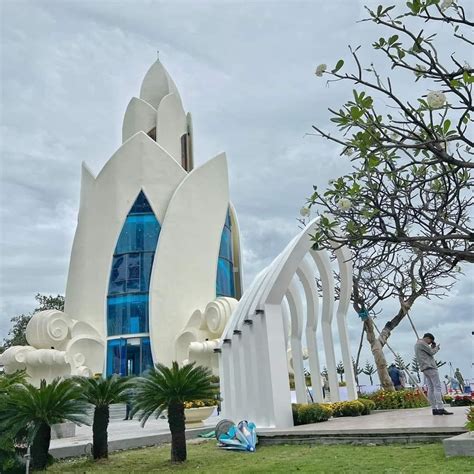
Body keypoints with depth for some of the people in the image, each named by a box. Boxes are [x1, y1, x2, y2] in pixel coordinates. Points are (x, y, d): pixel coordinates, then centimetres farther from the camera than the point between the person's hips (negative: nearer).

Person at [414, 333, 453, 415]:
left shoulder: (417, 345, 23)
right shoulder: (422, 343, -7)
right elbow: (432, 352, -8)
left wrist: (432, 347, 12)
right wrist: (436, 347, 10)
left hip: (424, 368, 10)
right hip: (429, 367, -10)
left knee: (431, 388, 5)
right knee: (437, 387, -11)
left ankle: (434, 409, 1)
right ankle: (440, 408, -16)